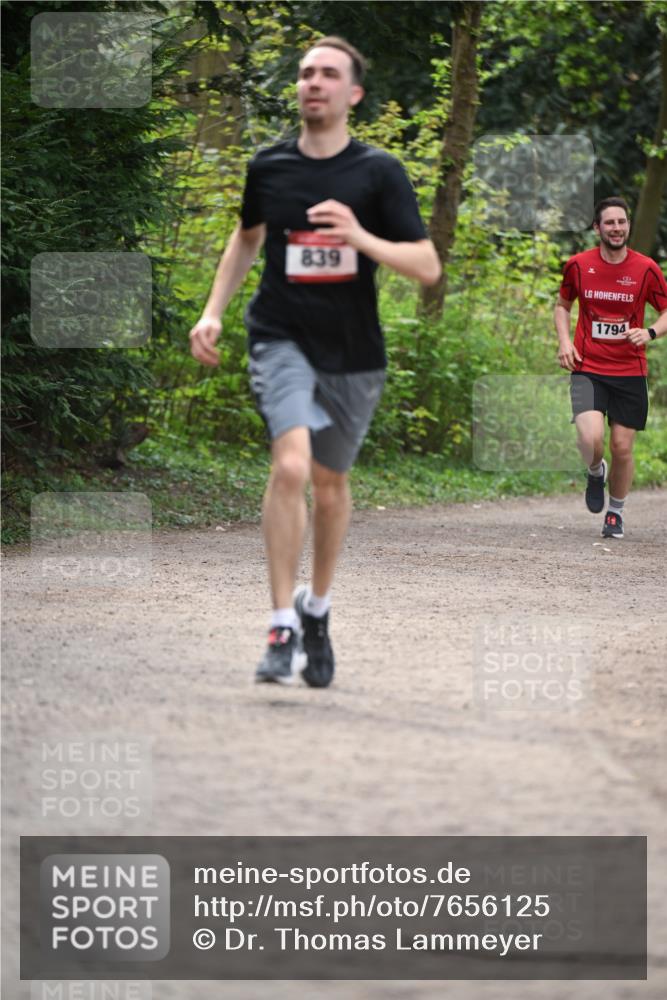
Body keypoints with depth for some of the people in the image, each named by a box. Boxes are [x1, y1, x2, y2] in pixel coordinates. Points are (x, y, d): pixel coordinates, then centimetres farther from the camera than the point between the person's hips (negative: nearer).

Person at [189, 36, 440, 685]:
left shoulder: (378, 173, -5)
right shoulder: (268, 166, 1)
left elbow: (427, 267, -9)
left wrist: (361, 237, -24)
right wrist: (213, 311, 12)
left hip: (353, 352, 1)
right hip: (281, 338, -1)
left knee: (329, 483, 14)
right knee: (291, 465, -23)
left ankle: (317, 607, 39)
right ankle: (283, 628, -19)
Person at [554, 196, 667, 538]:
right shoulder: (578, 265, -1)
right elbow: (562, 305, 16)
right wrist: (564, 341, -1)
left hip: (630, 372, 1)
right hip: (588, 370, -1)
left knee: (622, 447, 3)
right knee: (591, 439, -22)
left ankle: (616, 512, 27)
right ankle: (595, 472, 15)